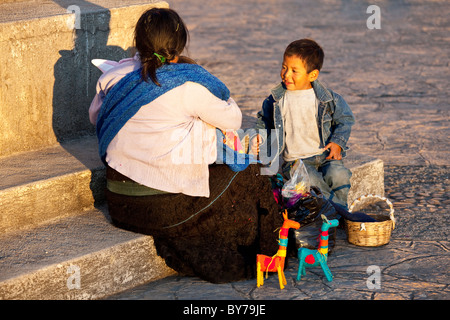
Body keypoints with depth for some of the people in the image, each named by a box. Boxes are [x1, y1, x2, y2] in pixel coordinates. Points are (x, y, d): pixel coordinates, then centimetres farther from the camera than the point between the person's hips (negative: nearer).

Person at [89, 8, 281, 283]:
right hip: (166, 207, -6)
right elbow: (233, 120, -3)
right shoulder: (188, 85, -18)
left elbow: (95, 116, 17)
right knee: (247, 176, 19)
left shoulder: (114, 77, -3)